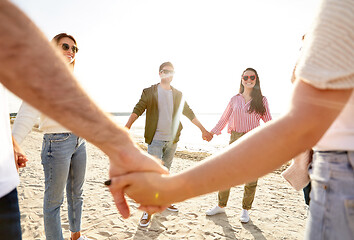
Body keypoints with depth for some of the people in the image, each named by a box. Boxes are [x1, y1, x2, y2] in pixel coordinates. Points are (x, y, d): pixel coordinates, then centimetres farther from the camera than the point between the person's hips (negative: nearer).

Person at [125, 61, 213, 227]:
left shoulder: (178, 95, 11)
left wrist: (203, 130, 16)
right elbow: (138, 110, -10)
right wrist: (127, 126, -26)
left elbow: (190, 114, 16)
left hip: (172, 140, 4)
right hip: (155, 139, -4)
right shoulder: (149, 92, 1)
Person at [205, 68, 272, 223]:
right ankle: (221, 206, 24)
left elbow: (269, 122, 7)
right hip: (235, 140, 2)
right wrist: (212, 133, 5)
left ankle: (245, 210, 24)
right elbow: (224, 119, 12)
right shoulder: (235, 99, 10)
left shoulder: (261, 100, 6)